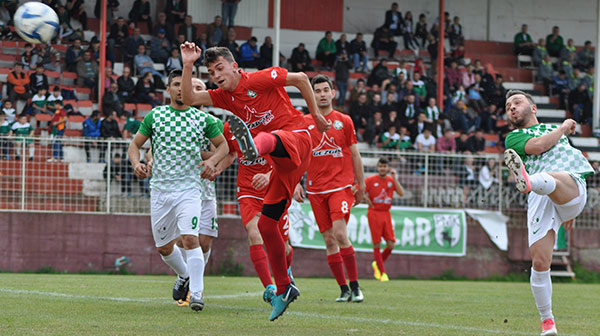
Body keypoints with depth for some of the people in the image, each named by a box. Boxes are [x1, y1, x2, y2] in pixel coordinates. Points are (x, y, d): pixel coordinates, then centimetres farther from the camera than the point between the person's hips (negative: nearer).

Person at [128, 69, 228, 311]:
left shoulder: (202, 119, 2)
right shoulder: (154, 116, 4)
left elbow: (223, 145, 13)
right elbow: (135, 144, 9)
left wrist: (211, 161, -8)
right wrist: (136, 164, -12)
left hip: (189, 189, -2)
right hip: (160, 189, 2)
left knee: (190, 237, -21)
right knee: (163, 246, 10)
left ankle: (197, 292, -16)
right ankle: (184, 275, 39)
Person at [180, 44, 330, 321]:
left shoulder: (259, 80, -5)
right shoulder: (224, 97, 14)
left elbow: (300, 78, 1)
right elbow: (189, 99, 3)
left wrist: (315, 114, 4)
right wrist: (188, 66, -9)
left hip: (296, 138, -8)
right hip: (282, 163, 8)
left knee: (265, 138, -42)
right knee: (266, 225, 7)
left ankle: (253, 147, -82)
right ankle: (283, 289, 17)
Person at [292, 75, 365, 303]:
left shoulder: (344, 121, 7)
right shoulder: (304, 123, 8)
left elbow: (355, 156, 11)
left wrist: (361, 187, 10)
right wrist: (296, 184, -1)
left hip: (341, 185, -2)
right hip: (316, 189, 2)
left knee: (340, 233, -19)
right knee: (329, 240, 1)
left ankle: (355, 285, -10)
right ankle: (344, 290, 7)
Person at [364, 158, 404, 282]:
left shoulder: (391, 180, 8)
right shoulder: (371, 180, -2)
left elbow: (401, 193, -6)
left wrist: (394, 178, -9)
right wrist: (368, 200, -14)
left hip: (386, 214, 4)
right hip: (374, 214, -4)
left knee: (390, 245, -4)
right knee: (377, 245, -7)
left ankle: (377, 264, 21)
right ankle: (382, 273, -2)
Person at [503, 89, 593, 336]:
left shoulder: (554, 130, 35)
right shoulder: (513, 138, 21)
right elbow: (538, 146, 0)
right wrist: (564, 127, 14)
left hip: (571, 188, 0)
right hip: (539, 201, 0)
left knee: (548, 179, -38)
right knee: (539, 262, -12)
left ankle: (527, 182, -74)